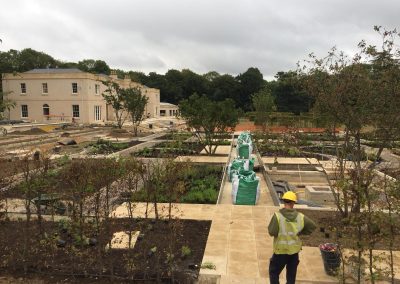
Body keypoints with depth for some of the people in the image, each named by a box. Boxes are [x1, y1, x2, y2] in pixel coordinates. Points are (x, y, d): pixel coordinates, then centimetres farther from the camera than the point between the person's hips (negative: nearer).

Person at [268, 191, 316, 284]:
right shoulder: (300, 217, -7)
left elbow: (272, 232, -20)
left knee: (274, 273, 14)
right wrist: (300, 232, 8)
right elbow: (313, 226, 4)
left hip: (281, 250, -3)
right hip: (294, 250, 3)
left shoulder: (278, 216, -20)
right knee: (291, 275, 19)